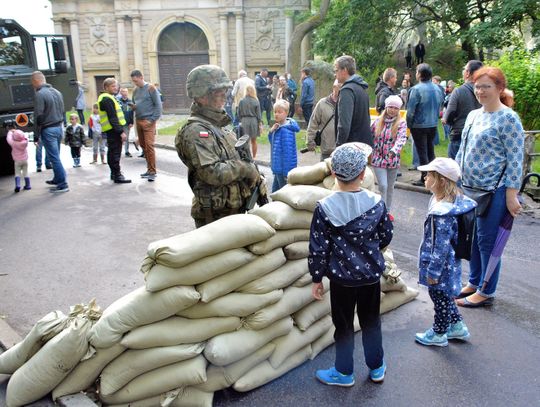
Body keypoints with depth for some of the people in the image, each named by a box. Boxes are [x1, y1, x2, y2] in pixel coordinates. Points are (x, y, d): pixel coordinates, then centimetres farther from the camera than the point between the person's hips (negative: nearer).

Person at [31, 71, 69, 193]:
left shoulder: (39, 95, -14)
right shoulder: (57, 92, 10)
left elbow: (38, 117, -15)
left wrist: (36, 135, -9)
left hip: (48, 130, -8)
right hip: (59, 128, 8)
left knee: (54, 158, -4)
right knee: (55, 156, 19)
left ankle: (63, 185, -3)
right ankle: (57, 179, 29)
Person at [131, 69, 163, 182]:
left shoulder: (151, 88, -4)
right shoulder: (135, 90, 16)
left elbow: (158, 105, -7)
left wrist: (153, 119, -13)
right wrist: (133, 106, 3)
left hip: (148, 121, -7)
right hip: (138, 121, 7)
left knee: (149, 146, -11)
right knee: (143, 146, 7)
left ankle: (152, 171, -7)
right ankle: (149, 169, 16)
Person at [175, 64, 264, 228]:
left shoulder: (217, 125, 13)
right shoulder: (196, 131, -17)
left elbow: (234, 159, 18)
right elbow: (213, 173, -27)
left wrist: (256, 177, 3)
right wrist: (245, 168, -16)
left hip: (234, 210, 9)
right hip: (215, 215, -9)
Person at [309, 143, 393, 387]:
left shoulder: (324, 208, -19)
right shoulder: (377, 202, -10)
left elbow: (318, 248, -14)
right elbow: (386, 237, 3)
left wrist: (317, 279, -2)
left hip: (342, 277, -3)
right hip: (372, 274, 3)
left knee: (343, 325, 14)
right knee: (371, 321, 20)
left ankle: (344, 373, 30)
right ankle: (376, 368, 37)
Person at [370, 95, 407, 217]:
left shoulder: (401, 123, -5)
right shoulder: (378, 121, 1)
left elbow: (402, 138, -21)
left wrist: (394, 150, -39)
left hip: (393, 160, 1)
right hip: (378, 159, -1)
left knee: (390, 187, 13)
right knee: (383, 186, -8)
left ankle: (387, 211, 27)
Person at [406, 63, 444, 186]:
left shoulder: (416, 89, -18)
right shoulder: (437, 89, 3)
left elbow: (411, 110, -16)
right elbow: (439, 106, 11)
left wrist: (409, 124, -5)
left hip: (419, 126, -6)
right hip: (433, 125, 6)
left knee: (422, 152, 2)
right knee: (430, 151, 17)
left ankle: (425, 179, 5)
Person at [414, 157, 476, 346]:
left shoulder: (442, 213, -32)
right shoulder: (457, 200, -2)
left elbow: (441, 246, -27)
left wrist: (433, 272, -17)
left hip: (442, 266, -9)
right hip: (450, 263, 9)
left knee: (440, 297, 11)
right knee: (444, 295, 26)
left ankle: (439, 334, 32)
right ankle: (457, 327, 41)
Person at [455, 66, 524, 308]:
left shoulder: (508, 119, -10)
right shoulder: (473, 115, 11)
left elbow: (515, 159, -12)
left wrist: (511, 195, -15)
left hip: (493, 191, -7)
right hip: (469, 188, 7)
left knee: (487, 240, 2)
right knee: (472, 237, 15)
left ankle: (486, 292, 17)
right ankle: (474, 282, 31)